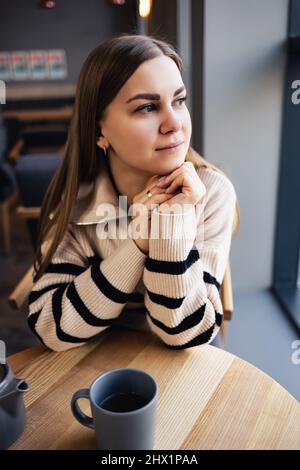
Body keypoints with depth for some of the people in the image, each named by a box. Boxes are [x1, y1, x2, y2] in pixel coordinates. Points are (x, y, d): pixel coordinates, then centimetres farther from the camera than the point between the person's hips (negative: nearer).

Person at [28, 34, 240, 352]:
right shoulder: (74, 197, -13)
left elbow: (186, 333, -17)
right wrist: (137, 244, -27)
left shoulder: (211, 191, -16)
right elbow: (50, 329, -18)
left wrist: (174, 224, -30)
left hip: (176, 364, 0)